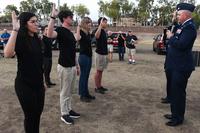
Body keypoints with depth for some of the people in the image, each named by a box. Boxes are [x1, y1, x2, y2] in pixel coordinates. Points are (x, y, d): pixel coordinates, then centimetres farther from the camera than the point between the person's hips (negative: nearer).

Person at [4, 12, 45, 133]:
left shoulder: (37, 40, 7)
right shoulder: (19, 39, -14)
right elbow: (8, 54, -37)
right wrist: (15, 30, -40)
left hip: (38, 83, 7)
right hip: (24, 84, -7)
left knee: (38, 113, 16)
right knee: (30, 115, 6)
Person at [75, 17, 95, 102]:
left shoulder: (88, 33, 11)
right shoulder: (81, 32, -12)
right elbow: (77, 39, -35)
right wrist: (78, 27, -34)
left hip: (89, 56, 8)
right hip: (83, 56, -8)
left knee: (86, 76, 15)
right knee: (83, 76, 0)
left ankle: (86, 93, 25)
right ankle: (82, 95, 10)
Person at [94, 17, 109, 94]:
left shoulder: (104, 31, 14)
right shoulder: (98, 30, -14)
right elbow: (96, 36, -40)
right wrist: (100, 25, -41)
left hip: (104, 53, 9)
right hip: (100, 54, -9)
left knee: (101, 71, 13)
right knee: (98, 71, -2)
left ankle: (100, 86, 22)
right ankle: (97, 87, 7)